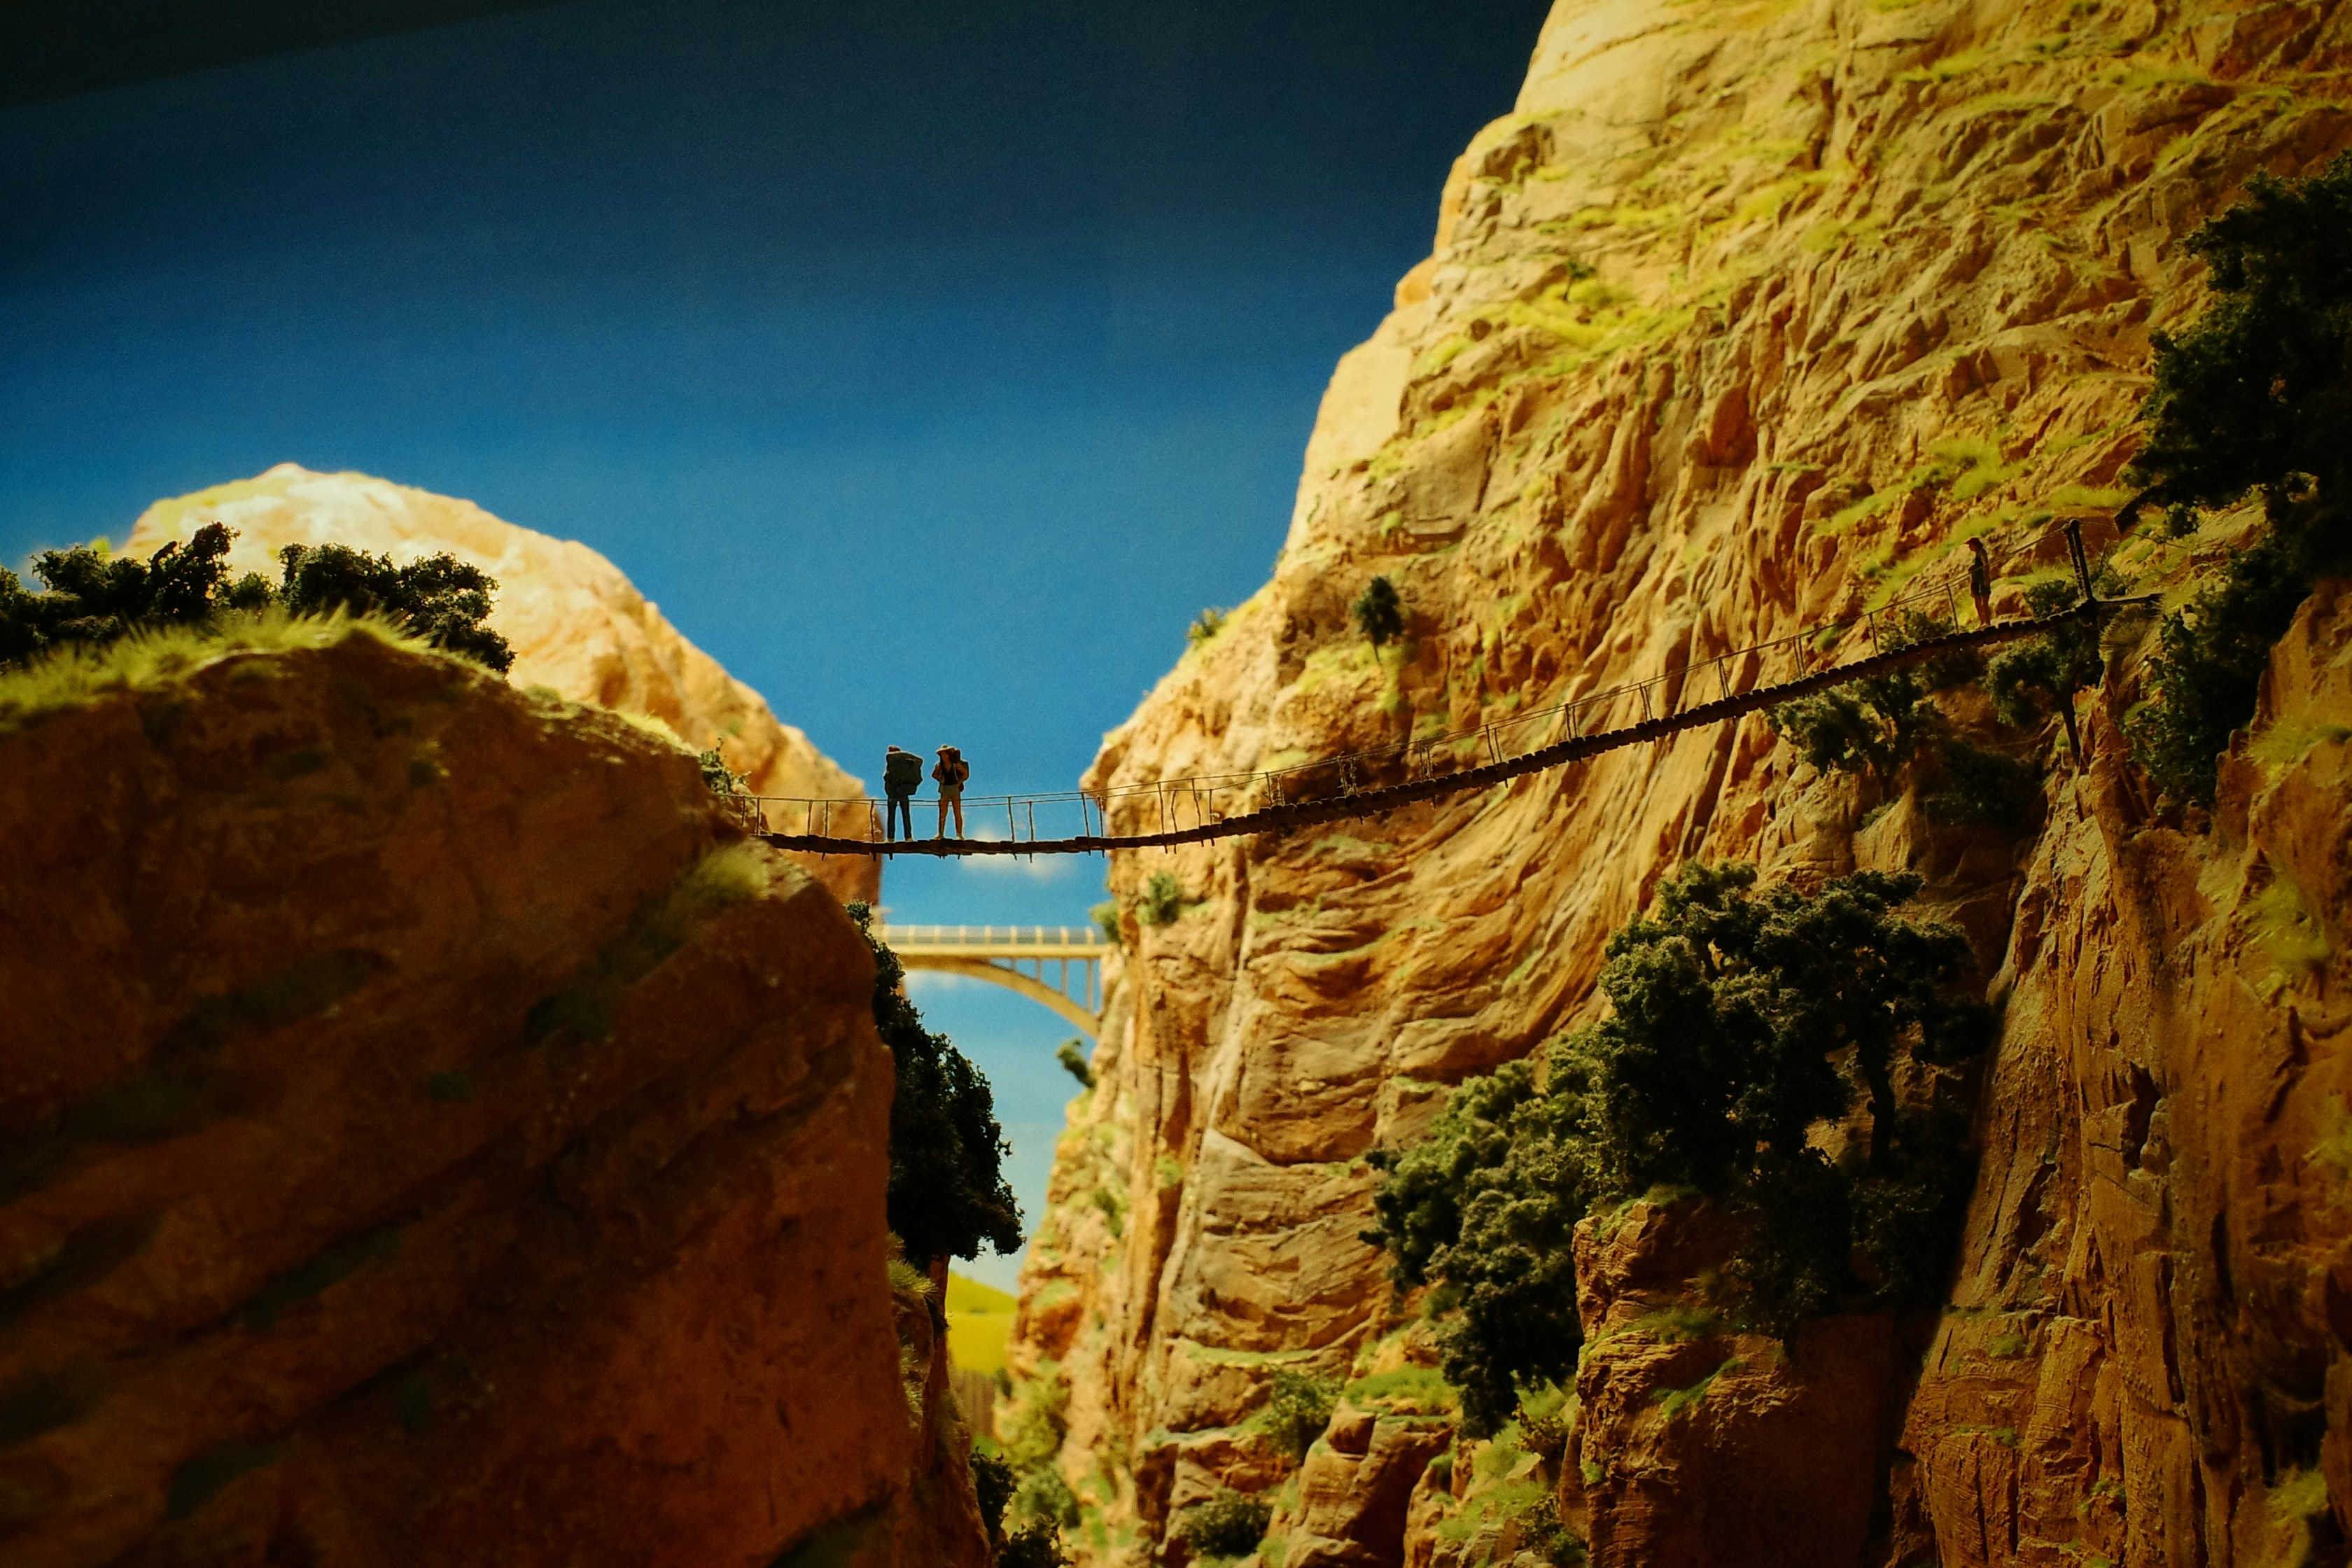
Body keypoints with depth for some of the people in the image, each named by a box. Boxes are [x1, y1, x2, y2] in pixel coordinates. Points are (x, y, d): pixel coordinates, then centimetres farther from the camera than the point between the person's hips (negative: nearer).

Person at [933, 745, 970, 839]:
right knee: (943, 814, -2)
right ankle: (941, 834, 1)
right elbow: (934, 775, 17)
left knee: (958, 813, -4)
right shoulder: (939, 766, 1)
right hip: (944, 790, 1)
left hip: (955, 789, -1)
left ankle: (959, 834, -3)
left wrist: (959, 782, -3)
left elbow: (965, 773, 5)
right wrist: (939, 778, 0)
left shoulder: (955, 765, -4)